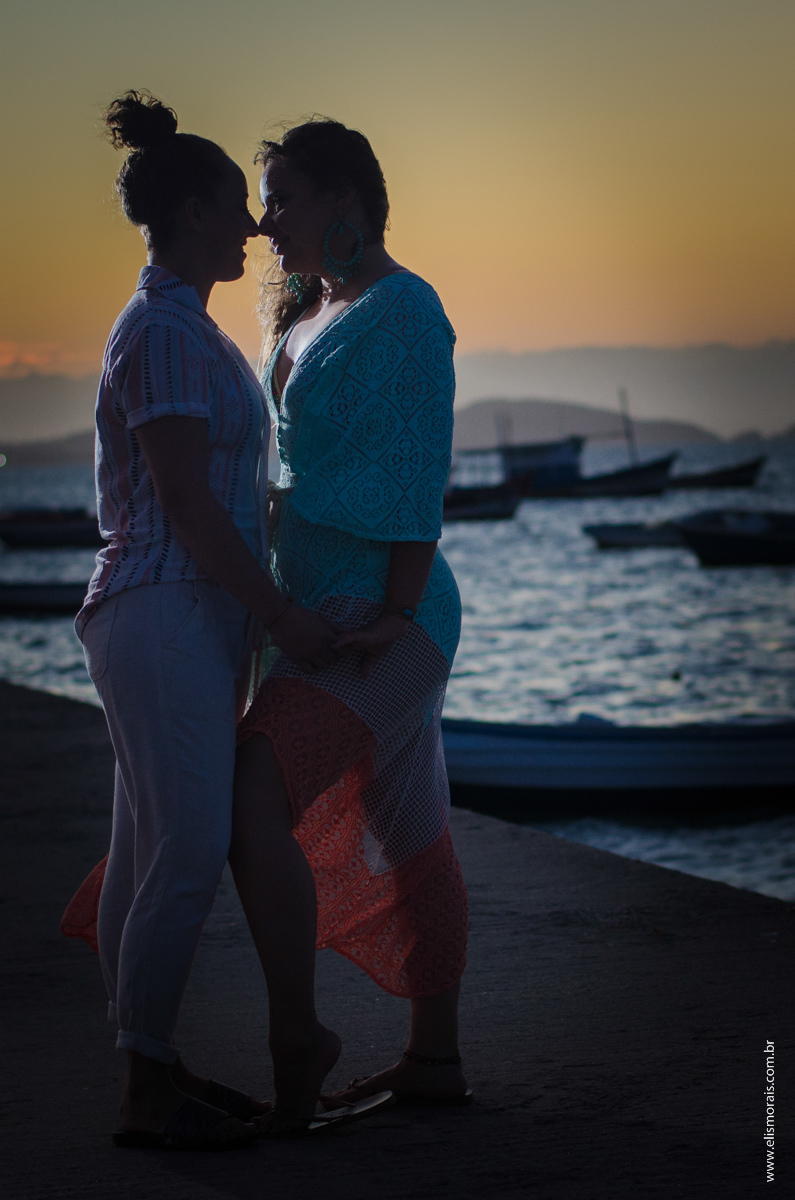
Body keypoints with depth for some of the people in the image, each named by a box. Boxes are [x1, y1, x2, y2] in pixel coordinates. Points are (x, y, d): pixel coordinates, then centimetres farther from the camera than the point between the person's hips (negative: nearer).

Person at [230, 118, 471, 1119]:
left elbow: (418, 473, -19)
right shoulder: (311, 315, 16)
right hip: (326, 612, 10)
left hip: (379, 618, -10)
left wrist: (395, 614, -23)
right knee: (404, 836, 14)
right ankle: (435, 1060, 22)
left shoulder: (400, 311, -13)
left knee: (254, 809, -20)